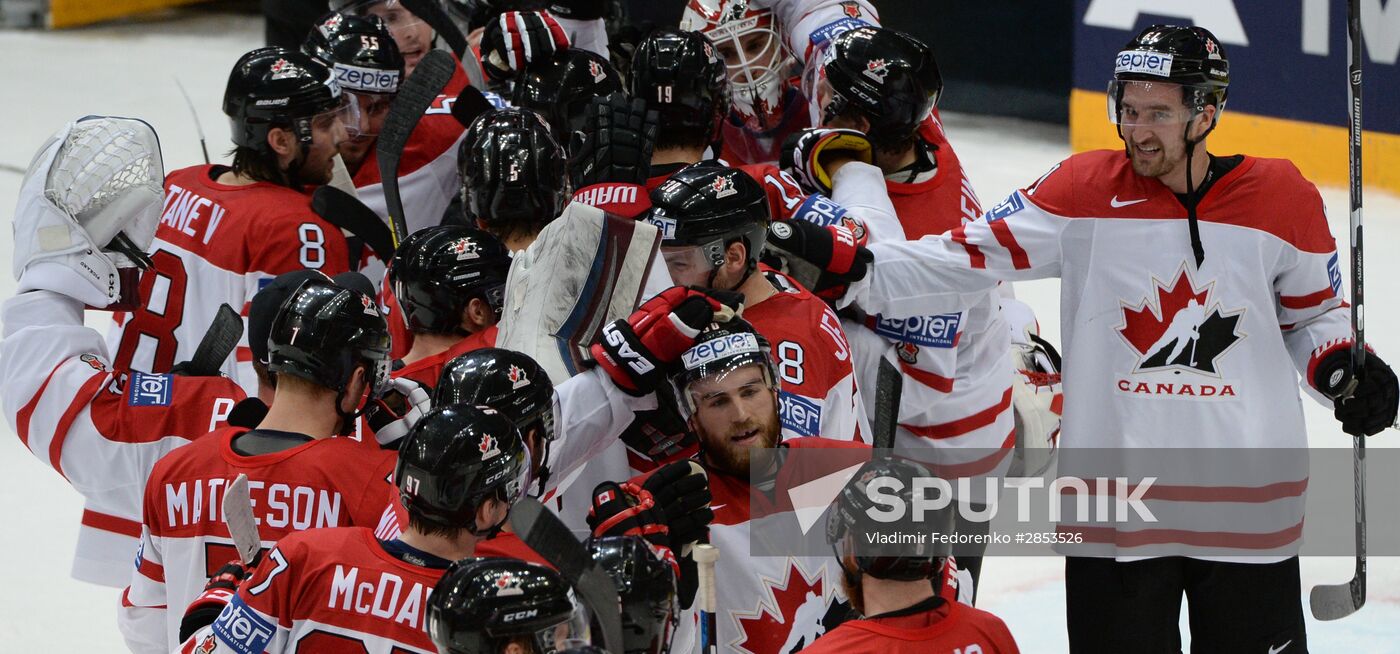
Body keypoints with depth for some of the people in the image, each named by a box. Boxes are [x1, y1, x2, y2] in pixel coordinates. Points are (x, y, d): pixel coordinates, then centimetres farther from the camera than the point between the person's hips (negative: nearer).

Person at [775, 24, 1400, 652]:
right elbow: (967, 258, -5)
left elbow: (1312, 312, 14)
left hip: (1248, 494, 0)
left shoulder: (1284, 198, -1)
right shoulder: (1085, 189, -3)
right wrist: (855, 268, -15)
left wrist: (1344, 368, -5)